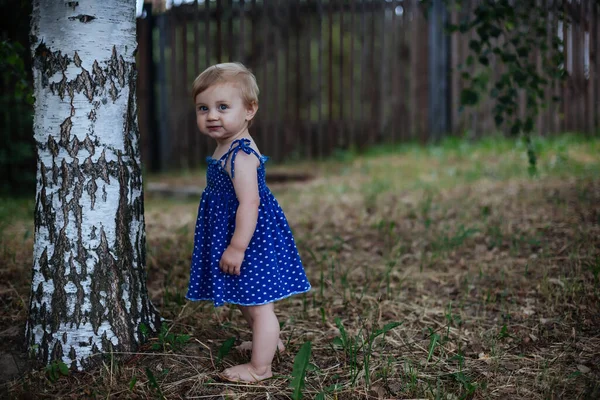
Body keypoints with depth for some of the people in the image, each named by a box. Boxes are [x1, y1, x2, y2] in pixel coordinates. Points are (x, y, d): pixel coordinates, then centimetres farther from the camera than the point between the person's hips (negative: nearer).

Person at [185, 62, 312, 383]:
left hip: (251, 237, -11)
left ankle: (260, 367, 10)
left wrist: (237, 247, -26)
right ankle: (269, 341, 45)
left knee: (257, 304, 0)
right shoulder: (229, 149, 8)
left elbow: (249, 203, -28)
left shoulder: (240, 155, -24)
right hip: (239, 235, 11)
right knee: (245, 299, 26)